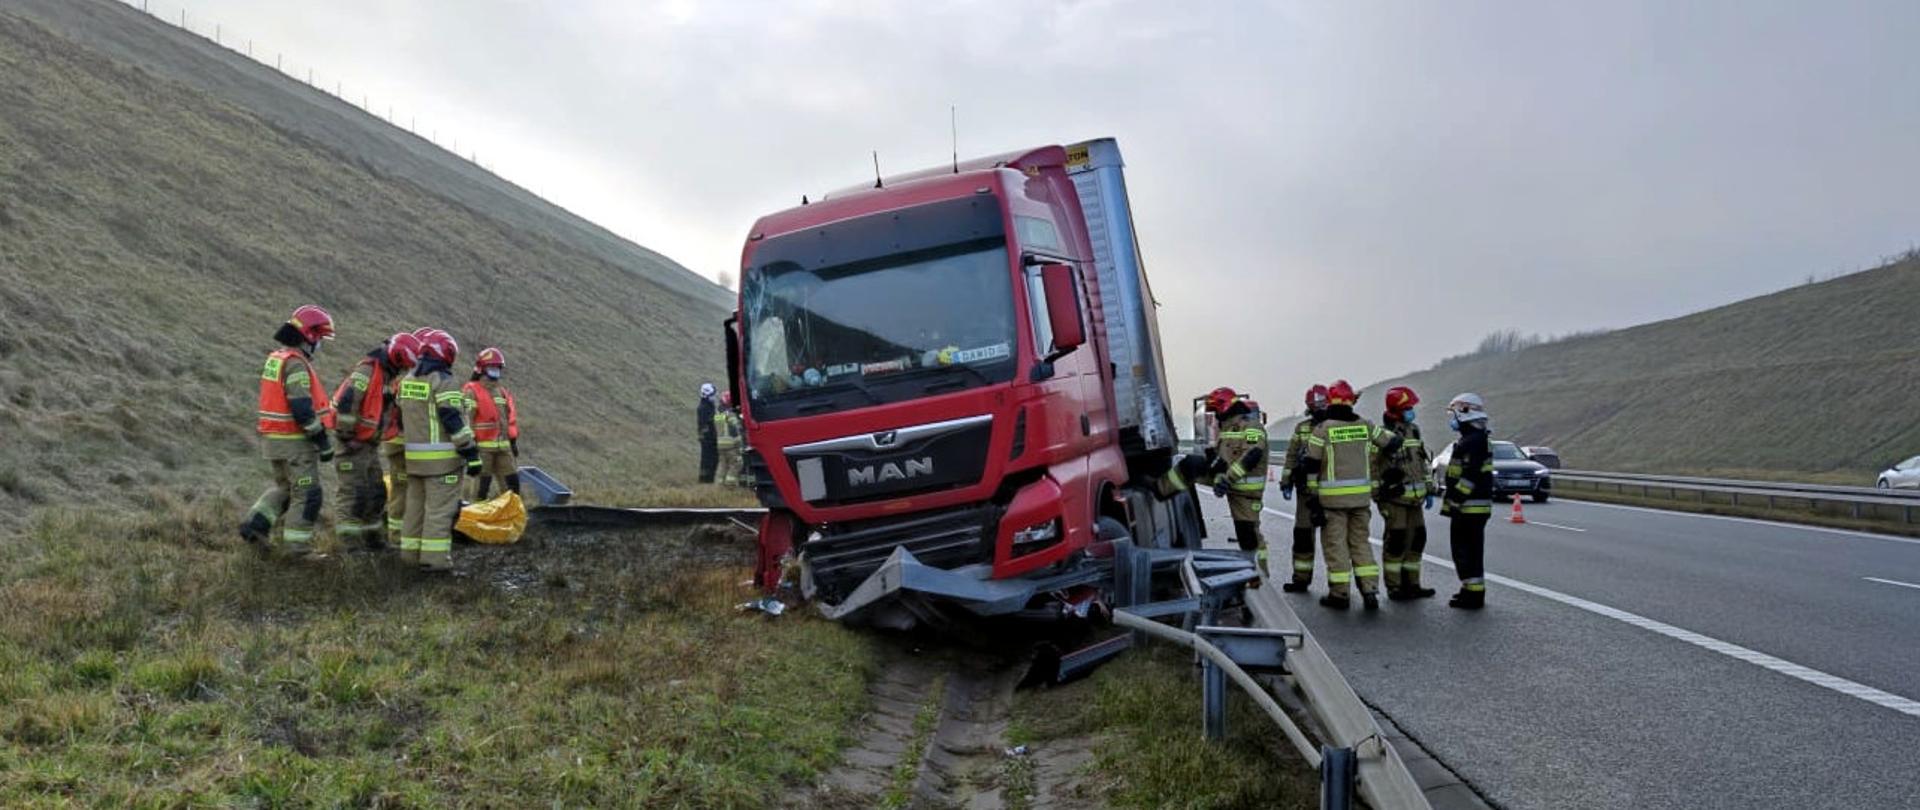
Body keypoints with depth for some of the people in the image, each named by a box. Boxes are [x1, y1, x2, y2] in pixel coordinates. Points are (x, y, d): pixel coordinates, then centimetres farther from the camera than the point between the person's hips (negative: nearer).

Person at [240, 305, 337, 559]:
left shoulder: (275, 358, 11)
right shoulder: (296, 363, -19)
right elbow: (303, 409, -24)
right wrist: (323, 441, -18)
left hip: (272, 438, 9)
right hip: (295, 441, -9)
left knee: (284, 487, 25)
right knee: (306, 495, 1)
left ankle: (255, 526, 17)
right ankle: (296, 548, 4)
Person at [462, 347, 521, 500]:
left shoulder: (503, 392, 17)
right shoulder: (471, 392, -7)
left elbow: (511, 418, 23)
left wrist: (514, 441, 21)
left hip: (503, 446, 7)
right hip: (482, 447, -7)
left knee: (512, 484, 6)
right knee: (482, 486, -2)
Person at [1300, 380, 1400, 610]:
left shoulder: (1323, 429, -9)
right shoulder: (1365, 426, 3)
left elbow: (1311, 464, -8)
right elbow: (1393, 442, 14)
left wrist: (1313, 491, 1)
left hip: (1333, 496, -4)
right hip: (1362, 496, 4)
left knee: (1335, 543, 4)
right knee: (1360, 541, 14)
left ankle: (1339, 594, 6)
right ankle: (1369, 590, 10)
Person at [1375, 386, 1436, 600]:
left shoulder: (1414, 431, 14)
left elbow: (1423, 463, 22)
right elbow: (1372, 466, -12)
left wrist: (1428, 490, 18)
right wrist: (1378, 497, -13)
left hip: (1414, 498, 8)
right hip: (1394, 498, -8)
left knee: (1416, 540, 11)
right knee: (1396, 542, -5)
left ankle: (1411, 584, 21)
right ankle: (1394, 587, 3)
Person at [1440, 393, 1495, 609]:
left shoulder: (1473, 441, -17)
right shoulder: (1475, 439, 18)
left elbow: (1470, 477, -24)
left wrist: (1455, 501, -22)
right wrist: (1452, 501, 24)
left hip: (1470, 508, -11)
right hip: (1471, 508, 11)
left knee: (1467, 552, -6)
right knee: (1466, 550, 17)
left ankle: (1473, 595, -3)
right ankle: (1471, 590, 25)